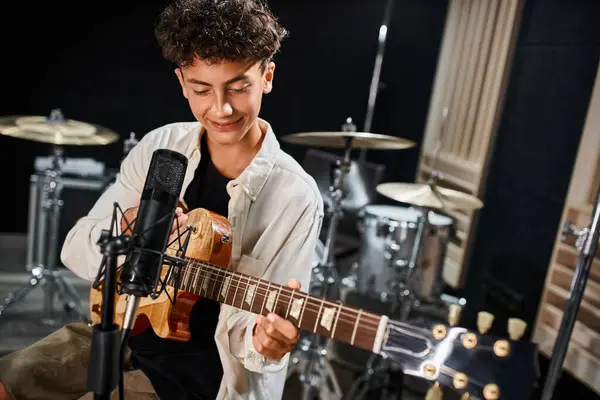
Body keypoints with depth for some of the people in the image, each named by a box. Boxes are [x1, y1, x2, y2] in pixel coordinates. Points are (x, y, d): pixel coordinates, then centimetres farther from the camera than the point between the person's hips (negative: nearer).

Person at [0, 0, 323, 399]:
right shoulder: (161, 145, -7)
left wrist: (264, 339, -41)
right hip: (123, 329, 5)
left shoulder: (295, 198, -22)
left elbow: (245, 332, -17)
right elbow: (76, 249, -3)